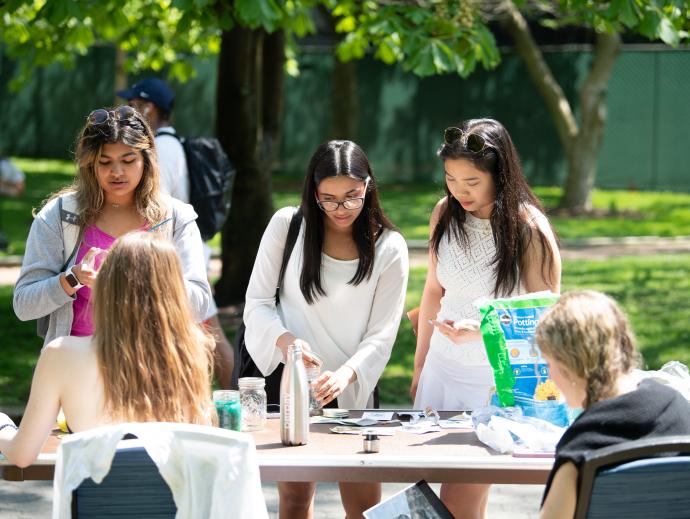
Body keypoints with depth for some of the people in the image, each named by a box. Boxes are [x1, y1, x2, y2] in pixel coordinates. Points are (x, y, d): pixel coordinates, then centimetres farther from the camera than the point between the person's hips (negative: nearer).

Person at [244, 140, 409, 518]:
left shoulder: (388, 248, -3)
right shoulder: (286, 225, -4)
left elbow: (381, 336, -5)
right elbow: (257, 303, -3)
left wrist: (346, 373, -24)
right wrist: (284, 339, -24)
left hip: (349, 387, 1)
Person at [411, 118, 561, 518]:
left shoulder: (529, 230, -14)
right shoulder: (446, 214, 1)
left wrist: (481, 331, -26)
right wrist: (419, 368, 18)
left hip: (496, 380, -5)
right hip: (443, 369, 5)